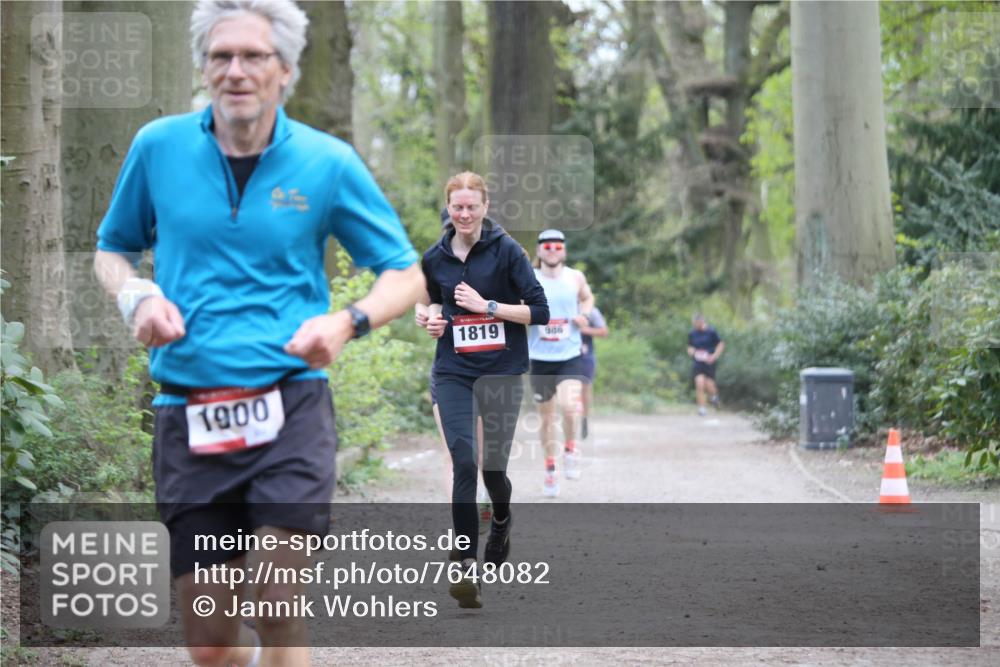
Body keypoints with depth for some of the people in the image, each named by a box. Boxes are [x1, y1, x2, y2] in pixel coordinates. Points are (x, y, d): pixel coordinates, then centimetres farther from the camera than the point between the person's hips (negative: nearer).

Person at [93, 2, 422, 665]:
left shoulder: (328, 162, 1)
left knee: (280, 610, -15)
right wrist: (138, 297, -3)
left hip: (289, 408, -2)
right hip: (187, 417, 2)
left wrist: (347, 323, -12)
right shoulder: (159, 148, 5)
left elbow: (406, 275, 8)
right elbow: (112, 251, 20)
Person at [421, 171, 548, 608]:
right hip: (453, 372, 2)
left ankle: (501, 523, 41)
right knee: (464, 463, -14)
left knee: (493, 467, 5)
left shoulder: (506, 250, -7)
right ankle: (468, 567, -14)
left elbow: (540, 311, -10)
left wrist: (488, 306, -17)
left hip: (503, 371, -2)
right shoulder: (434, 258, 5)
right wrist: (435, 318, 2)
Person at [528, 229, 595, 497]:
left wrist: (584, 315, 1)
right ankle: (550, 470, 28)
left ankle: (570, 449, 5)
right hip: (540, 358, 1)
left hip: (570, 356, 0)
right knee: (546, 416, 9)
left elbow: (587, 298, 21)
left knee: (569, 406, -24)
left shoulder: (576, 278, 2)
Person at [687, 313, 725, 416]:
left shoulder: (711, 332, -6)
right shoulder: (692, 333, 5)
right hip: (697, 363, 2)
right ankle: (702, 408, -2)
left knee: (709, 385, -5)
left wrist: (714, 356, -9)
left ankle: (714, 396, 31)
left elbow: (721, 345, 2)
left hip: (709, 362, -2)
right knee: (699, 383, -13)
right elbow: (690, 347, 18)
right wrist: (691, 351, -6)